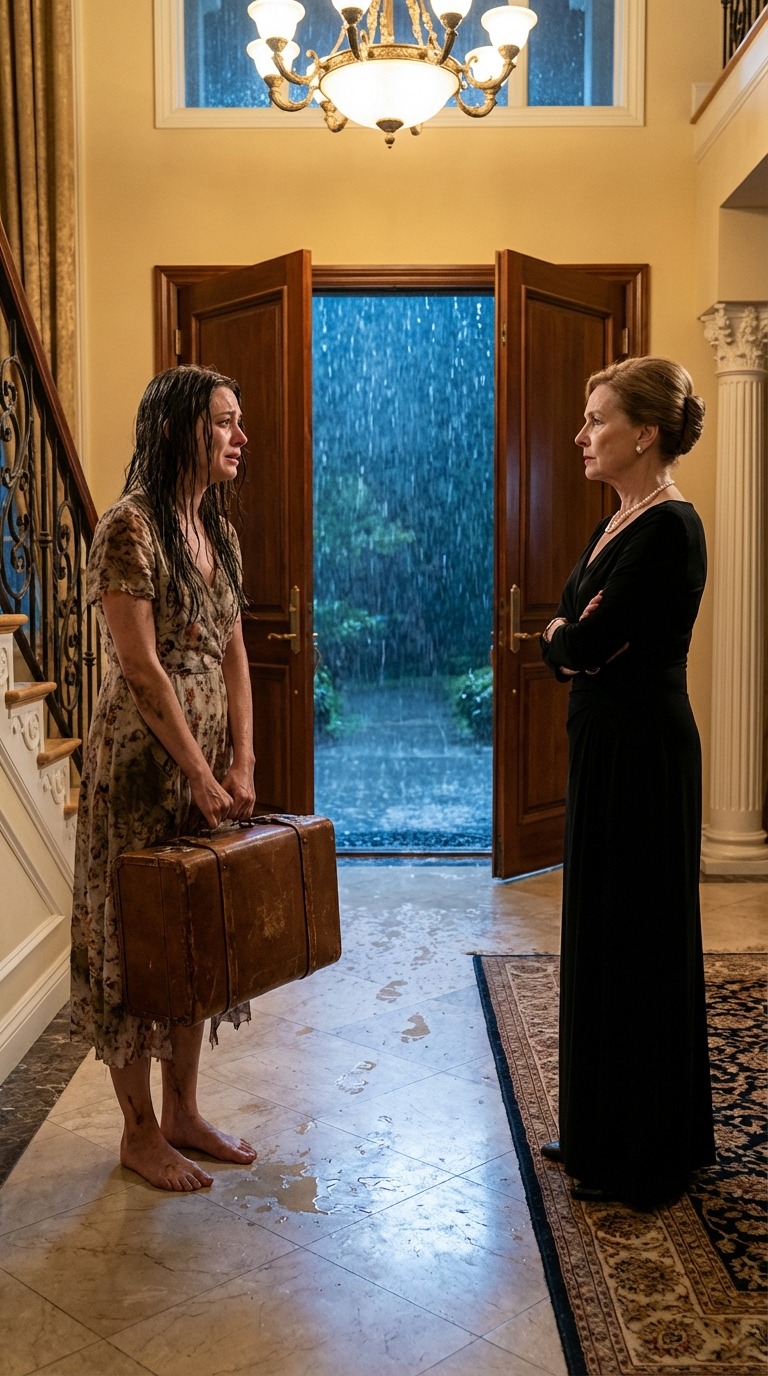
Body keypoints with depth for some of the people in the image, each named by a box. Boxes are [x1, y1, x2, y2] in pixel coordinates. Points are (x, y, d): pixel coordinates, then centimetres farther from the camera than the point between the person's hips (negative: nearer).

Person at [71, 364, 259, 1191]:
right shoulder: (128, 529, -14)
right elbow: (141, 668, -18)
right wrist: (200, 773, -16)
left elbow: (233, 656, 8)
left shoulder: (219, 533, 10)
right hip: (142, 760, -8)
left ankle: (182, 1111, 29)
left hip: (209, 758, 8)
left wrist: (241, 763, -1)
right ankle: (139, 1131, 19)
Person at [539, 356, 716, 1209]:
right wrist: (573, 638, -10)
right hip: (605, 746, 10)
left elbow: (581, 642, -21)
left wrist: (567, 634, -1)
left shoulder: (668, 529, -17)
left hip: (640, 753, -10)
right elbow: (561, 641, 10)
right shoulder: (617, 524, 14)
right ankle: (601, 1129, 32)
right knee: (601, 933, 16)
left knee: (634, 940, 0)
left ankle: (640, 1155, 16)